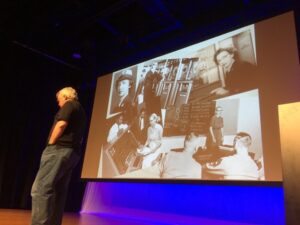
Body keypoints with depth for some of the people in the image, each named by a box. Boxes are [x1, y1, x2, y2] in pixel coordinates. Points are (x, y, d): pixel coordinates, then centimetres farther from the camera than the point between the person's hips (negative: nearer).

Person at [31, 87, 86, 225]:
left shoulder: (69, 104, 1)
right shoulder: (81, 112, 27)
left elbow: (61, 124, -15)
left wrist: (50, 144, -7)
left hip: (60, 150, -10)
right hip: (72, 153, 10)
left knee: (41, 188, -13)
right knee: (59, 191, 8)